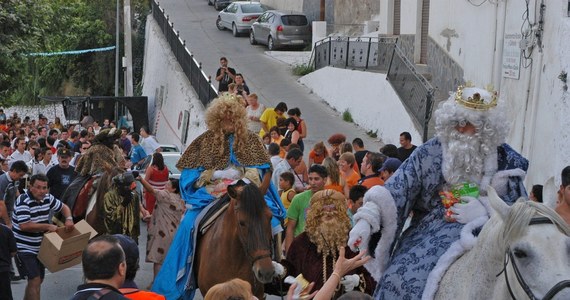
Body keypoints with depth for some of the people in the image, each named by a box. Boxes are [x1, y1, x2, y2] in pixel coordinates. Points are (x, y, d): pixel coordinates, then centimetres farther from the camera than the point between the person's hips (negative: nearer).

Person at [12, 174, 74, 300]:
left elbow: (64, 207, 17)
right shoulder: (23, 201, -20)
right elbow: (24, 226, -30)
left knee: (37, 280, 17)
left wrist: (69, 219, -5)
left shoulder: (47, 198, 2)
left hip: (40, 248, 8)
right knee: (35, 281, -14)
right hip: (24, 249, -8)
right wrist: (48, 226, -23)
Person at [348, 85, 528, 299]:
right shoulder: (429, 153, 3)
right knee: (398, 278, -21)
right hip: (427, 234, 1)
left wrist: (485, 212, -14)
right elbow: (395, 191, -5)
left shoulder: (506, 162, 2)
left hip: (480, 238, -1)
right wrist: (366, 221, -20)